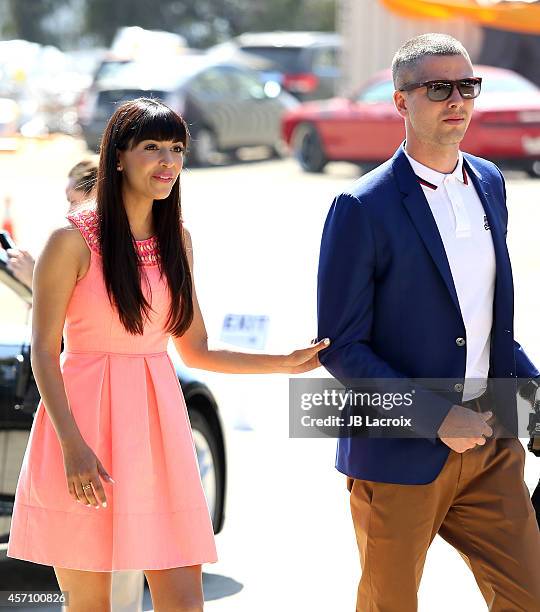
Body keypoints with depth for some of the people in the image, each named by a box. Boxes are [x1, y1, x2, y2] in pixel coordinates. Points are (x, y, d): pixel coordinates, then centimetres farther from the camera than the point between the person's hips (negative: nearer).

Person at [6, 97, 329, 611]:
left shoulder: (176, 240, 12)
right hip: (87, 417, -5)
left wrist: (287, 363, 10)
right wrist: (72, 446, -17)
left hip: (157, 420, 5)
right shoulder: (74, 240, -5)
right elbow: (43, 352, -7)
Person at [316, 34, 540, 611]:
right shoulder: (363, 207, -12)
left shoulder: (489, 182, 9)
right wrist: (434, 417, -19)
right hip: (400, 454, -5)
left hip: (490, 446, 6)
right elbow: (339, 346, -13)